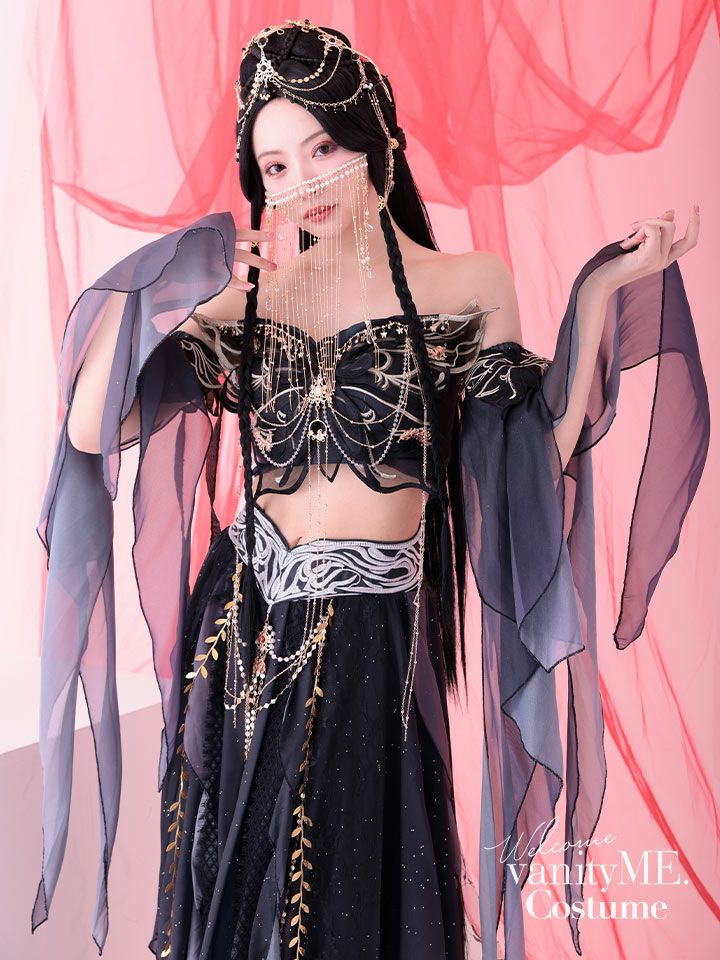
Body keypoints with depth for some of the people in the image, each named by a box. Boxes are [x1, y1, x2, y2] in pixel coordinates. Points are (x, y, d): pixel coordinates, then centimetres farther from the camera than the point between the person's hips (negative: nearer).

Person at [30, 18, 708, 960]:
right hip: (246, 628, 2)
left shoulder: (464, 287, -2)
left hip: (373, 636, -2)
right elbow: (92, 430, -6)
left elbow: (539, 451, -9)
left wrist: (601, 292, -11)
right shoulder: (243, 290, 1)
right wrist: (157, 293, -15)